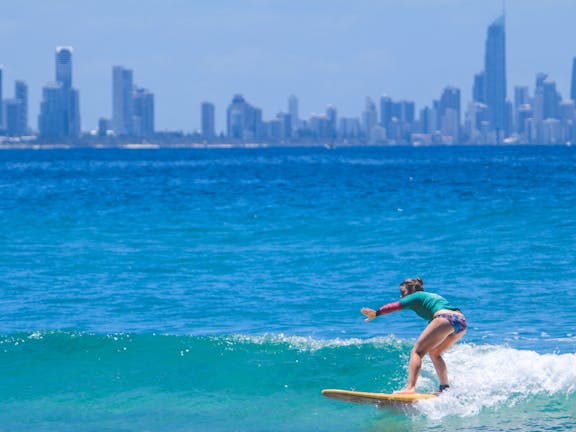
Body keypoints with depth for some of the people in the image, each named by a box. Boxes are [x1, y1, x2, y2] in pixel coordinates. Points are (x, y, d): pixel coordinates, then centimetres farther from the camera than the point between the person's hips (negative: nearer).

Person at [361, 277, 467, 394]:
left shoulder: (416, 296, 13)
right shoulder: (431, 296, 36)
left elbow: (396, 306, 3)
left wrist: (376, 313, -3)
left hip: (445, 318, -8)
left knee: (417, 352, -6)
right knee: (434, 353, 25)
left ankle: (410, 388, -23)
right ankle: (445, 387, 15)